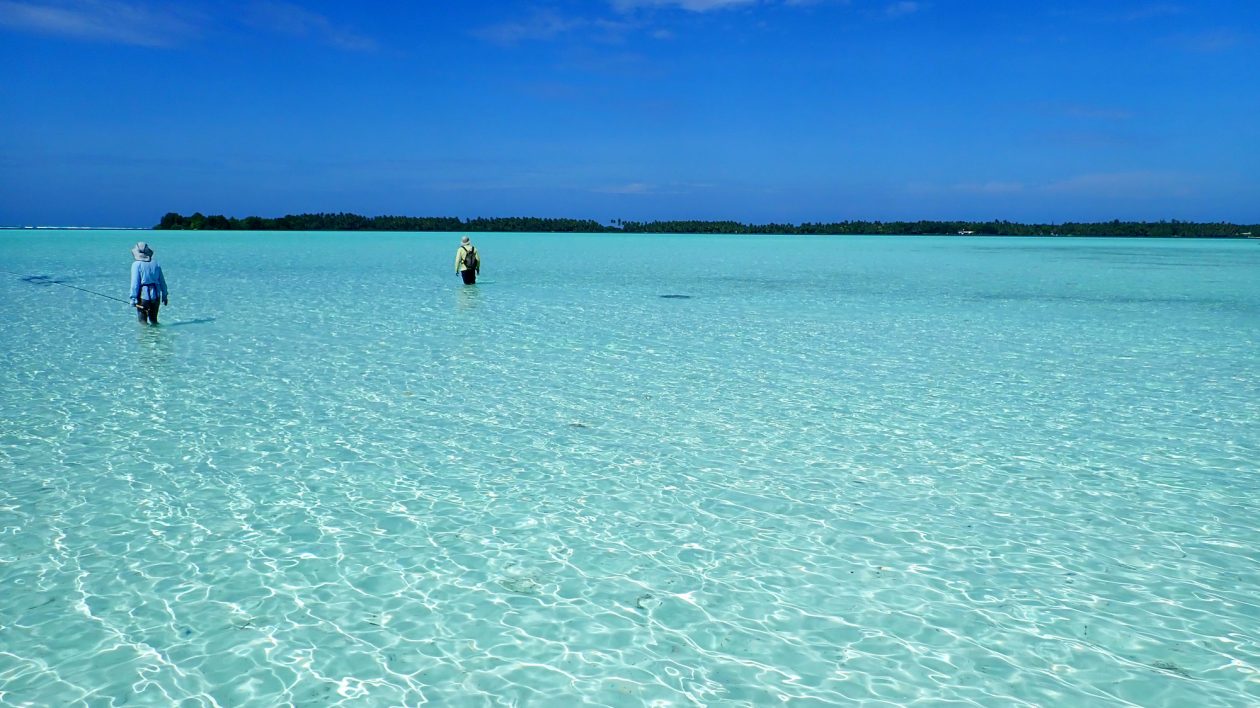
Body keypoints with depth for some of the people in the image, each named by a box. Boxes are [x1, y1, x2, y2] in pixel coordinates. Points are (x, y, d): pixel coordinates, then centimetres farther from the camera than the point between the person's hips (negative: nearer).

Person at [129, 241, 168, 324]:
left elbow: (135, 283, -12)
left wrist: (133, 298, -9)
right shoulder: (156, 264, 6)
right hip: (155, 295, 5)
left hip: (143, 296, -5)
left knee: (143, 321, 6)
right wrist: (164, 295, 18)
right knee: (154, 319, 18)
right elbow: (162, 282, 10)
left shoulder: (136, 265, -9)